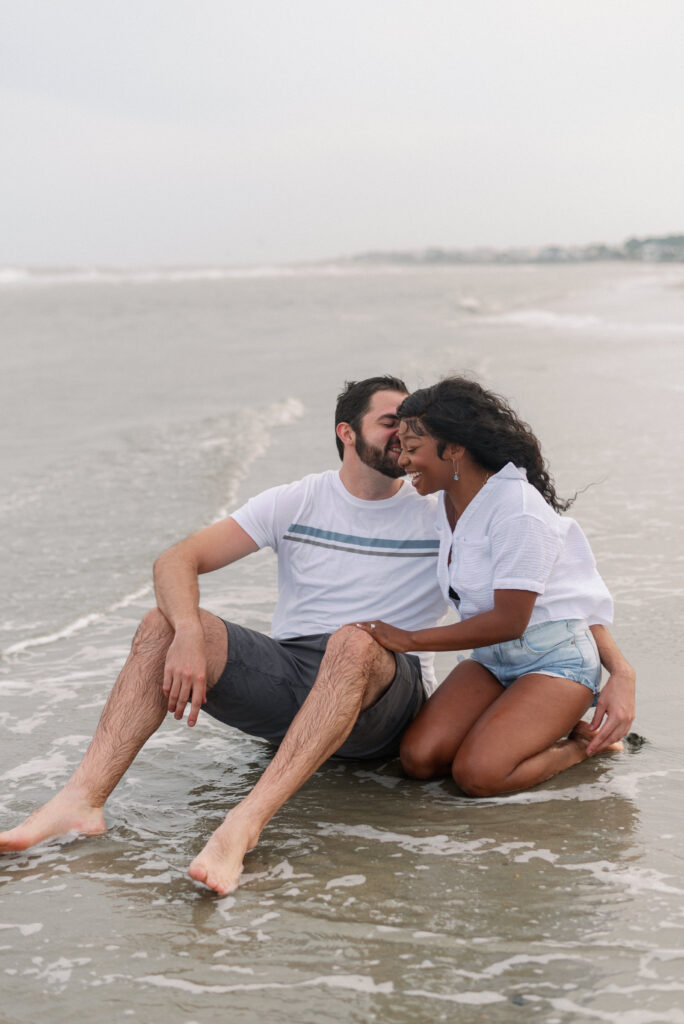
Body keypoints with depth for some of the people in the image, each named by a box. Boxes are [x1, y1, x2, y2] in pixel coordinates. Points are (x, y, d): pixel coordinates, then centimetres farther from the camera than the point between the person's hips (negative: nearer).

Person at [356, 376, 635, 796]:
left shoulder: (518, 511, -22)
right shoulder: (450, 502, 5)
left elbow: (509, 622, -21)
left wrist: (410, 639, -16)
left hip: (556, 658, -8)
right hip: (493, 656, 8)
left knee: (478, 774, -25)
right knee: (419, 758, -14)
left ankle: (584, 742, 1)